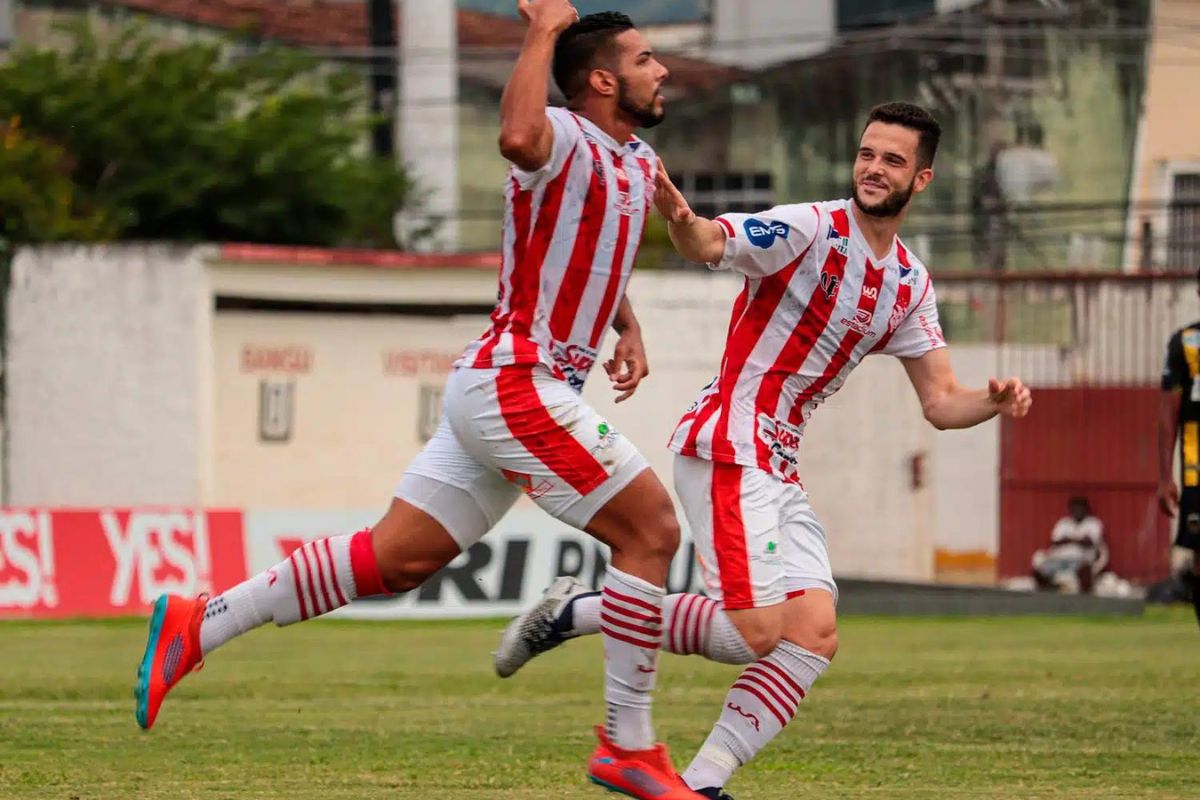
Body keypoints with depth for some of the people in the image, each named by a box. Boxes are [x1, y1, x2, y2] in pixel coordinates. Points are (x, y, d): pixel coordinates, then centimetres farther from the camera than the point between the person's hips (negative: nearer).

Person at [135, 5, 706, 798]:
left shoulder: (639, 165, 15)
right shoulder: (564, 140, -12)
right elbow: (517, 138, -40)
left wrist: (626, 327, 18)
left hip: (497, 388, 9)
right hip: (515, 383, -9)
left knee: (395, 559, 8)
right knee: (652, 530, -10)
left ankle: (197, 625, 12)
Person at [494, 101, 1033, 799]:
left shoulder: (911, 284, 12)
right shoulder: (808, 229, -11)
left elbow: (941, 403, 14)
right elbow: (709, 244, -27)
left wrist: (995, 401, -8)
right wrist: (683, 222, -51)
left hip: (781, 469, 8)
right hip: (727, 448, -8)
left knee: (816, 636, -5)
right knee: (756, 631, -17)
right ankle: (573, 613, -1)